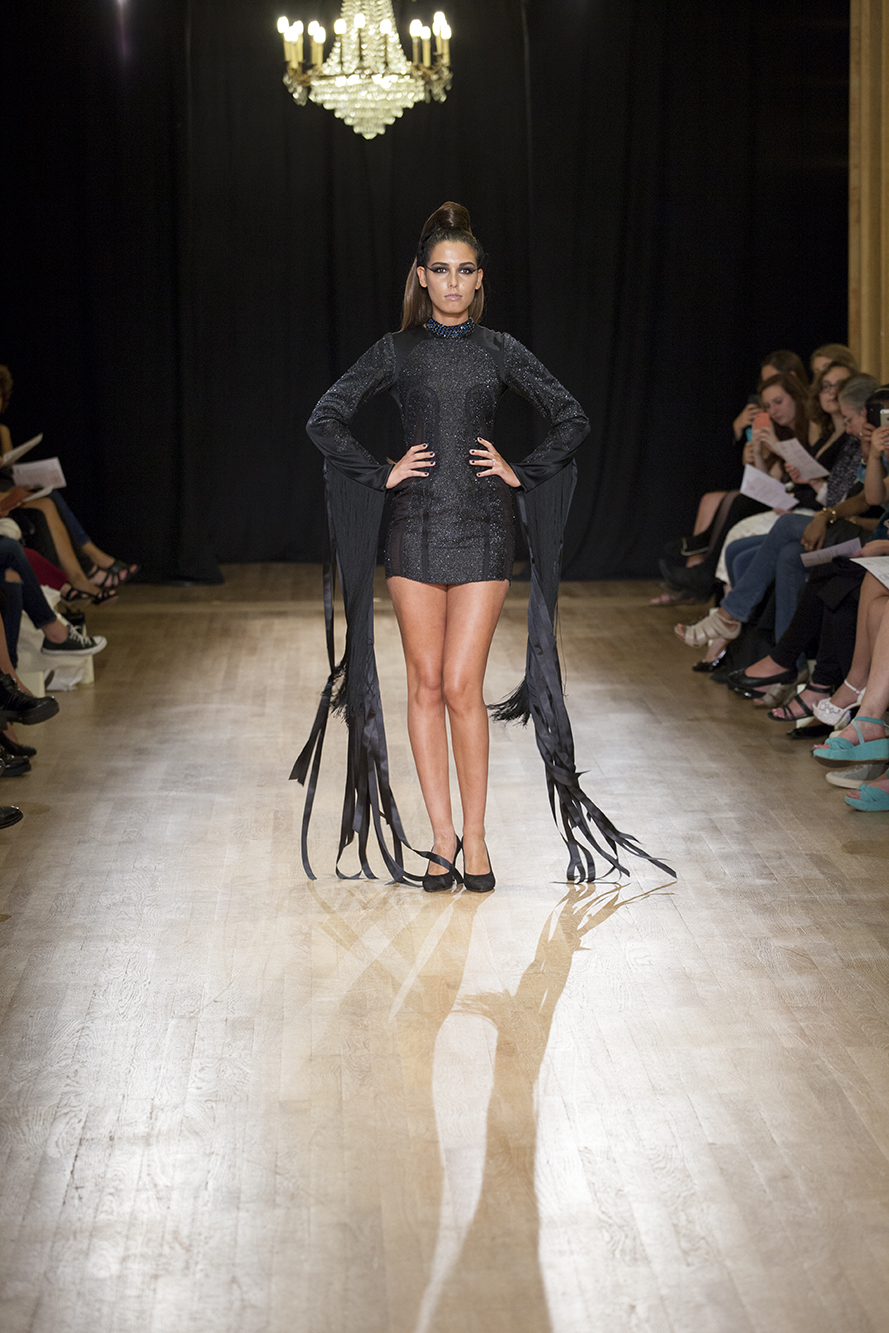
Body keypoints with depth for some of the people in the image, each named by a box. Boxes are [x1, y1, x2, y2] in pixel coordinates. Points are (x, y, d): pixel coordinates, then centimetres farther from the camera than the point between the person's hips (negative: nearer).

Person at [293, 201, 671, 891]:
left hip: (483, 529, -1)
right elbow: (327, 419, 5)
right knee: (425, 684, 3)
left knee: (461, 686, -7)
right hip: (416, 527, 1)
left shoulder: (499, 350, 6)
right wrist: (381, 473, -3)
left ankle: (474, 836, 4)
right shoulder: (397, 350, 6)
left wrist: (520, 472, 0)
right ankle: (443, 836, 10)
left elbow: (573, 420, 9)